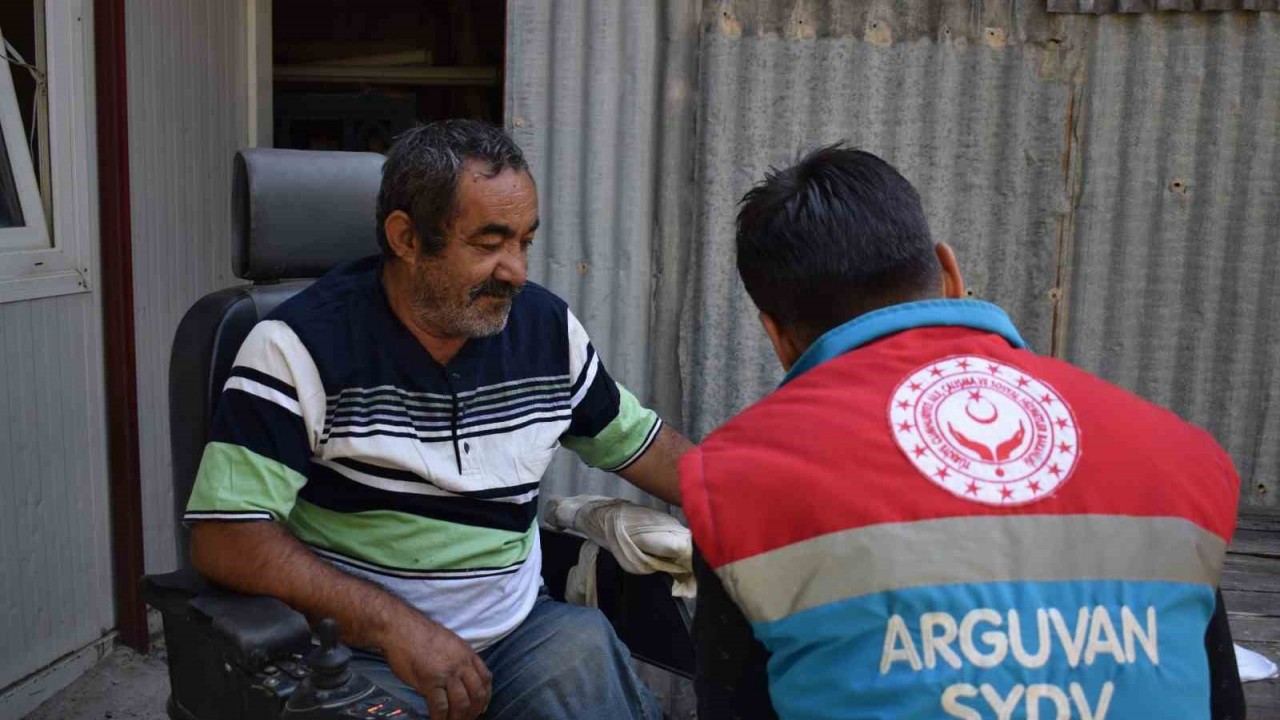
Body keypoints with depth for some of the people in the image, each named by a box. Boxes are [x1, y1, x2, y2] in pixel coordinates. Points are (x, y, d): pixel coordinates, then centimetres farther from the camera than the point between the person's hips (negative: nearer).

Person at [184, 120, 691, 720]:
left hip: (519, 632, 5)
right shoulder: (301, 345, -12)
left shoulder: (548, 328, 3)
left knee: (588, 647, -24)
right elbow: (223, 536, -17)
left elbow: (640, 444, 15)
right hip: (359, 655, -4)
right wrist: (394, 623, -24)